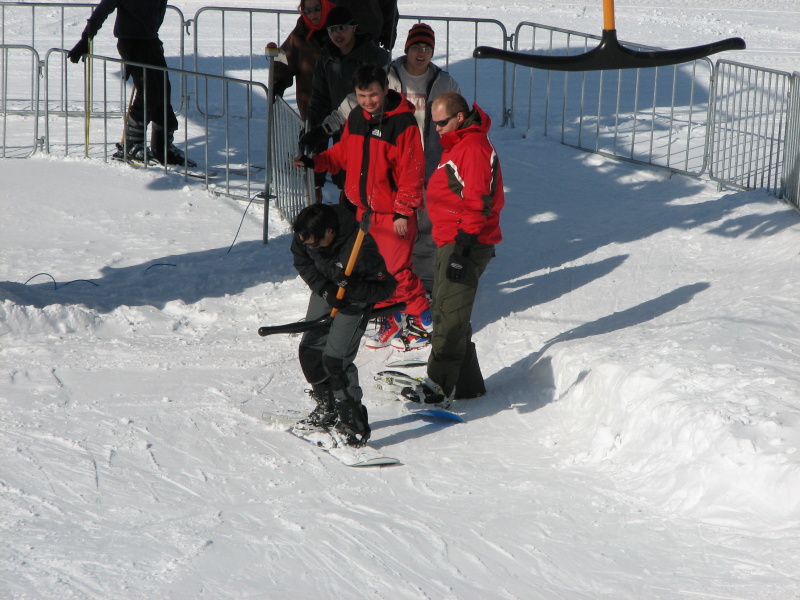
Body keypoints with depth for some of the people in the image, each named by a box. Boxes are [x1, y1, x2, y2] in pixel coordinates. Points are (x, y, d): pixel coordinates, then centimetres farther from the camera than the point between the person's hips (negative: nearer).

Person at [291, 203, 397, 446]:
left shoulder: (361, 248, -38)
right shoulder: (305, 234, -22)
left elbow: (386, 288, -27)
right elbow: (302, 262, -2)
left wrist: (351, 287, -42)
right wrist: (324, 289, -16)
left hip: (354, 301, -7)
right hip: (325, 292, 7)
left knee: (336, 359, -16)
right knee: (310, 351, 8)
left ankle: (355, 427, -8)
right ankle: (327, 410, 29)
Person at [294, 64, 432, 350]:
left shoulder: (403, 123, -16)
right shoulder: (356, 118, 5)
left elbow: (411, 172, -16)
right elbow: (343, 153, 19)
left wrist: (403, 211, -16)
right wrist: (314, 162, 3)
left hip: (393, 212, -7)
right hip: (365, 209, 7)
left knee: (397, 269, -7)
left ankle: (423, 319, 9)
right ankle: (393, 320, 25)